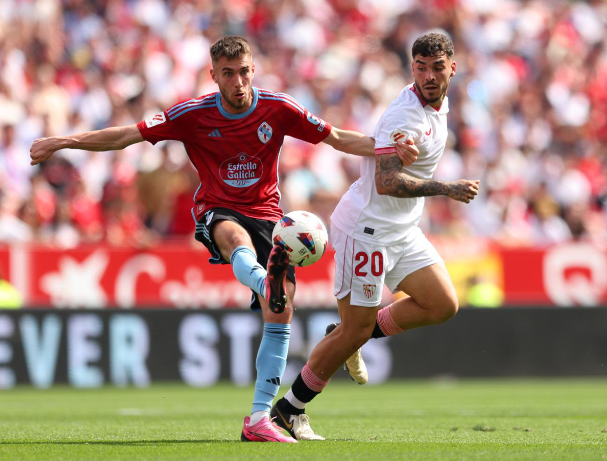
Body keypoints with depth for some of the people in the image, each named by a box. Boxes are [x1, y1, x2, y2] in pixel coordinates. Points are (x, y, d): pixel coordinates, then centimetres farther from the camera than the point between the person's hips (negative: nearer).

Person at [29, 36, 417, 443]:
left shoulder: (278, 109, -3)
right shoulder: (193, 115, -6)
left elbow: (338, 138, 2)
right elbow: (126, 136, -4)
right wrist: (62, 142, -12)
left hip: (266, 214, 2)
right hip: (217, 211, -2)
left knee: (281, 315, -11)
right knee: (237, 237, -41)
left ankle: (259, 420, -7)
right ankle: (269, 284, -76)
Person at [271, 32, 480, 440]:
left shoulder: (440, 106, 9)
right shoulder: (406, 115, -22)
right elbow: (387, 181, -31)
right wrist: (446, 189, -31)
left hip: (402, 231, 9)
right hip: (367, 229, -9)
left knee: (444, 305, 1)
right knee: (355, 329, -6)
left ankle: (357, 337, 16)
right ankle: (288, 409, 7)